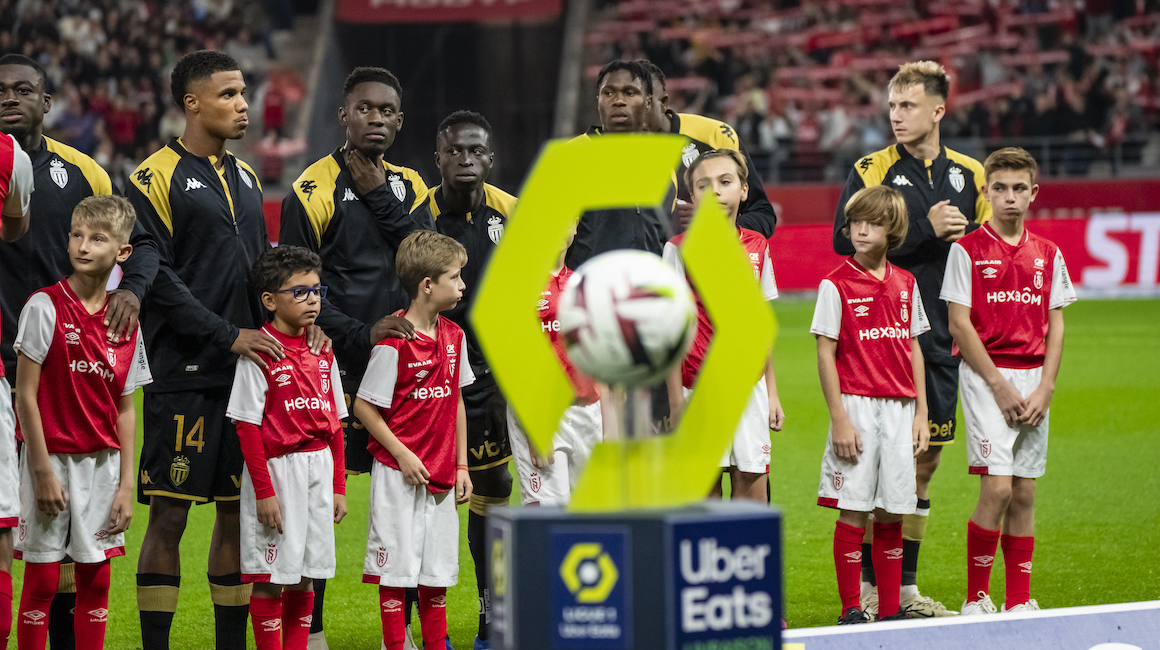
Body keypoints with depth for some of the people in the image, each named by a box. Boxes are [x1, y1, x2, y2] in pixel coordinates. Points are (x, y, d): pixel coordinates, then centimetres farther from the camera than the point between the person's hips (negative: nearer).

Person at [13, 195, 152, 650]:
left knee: (96, 579, 7)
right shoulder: (45, 307, -10)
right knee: (42, 580, -1)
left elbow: (124, 410, 7)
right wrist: (43, 471, -13)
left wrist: (126, 485, 3)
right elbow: (25, 395, -10)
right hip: (51, 457, -4)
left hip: (102, 460, 4)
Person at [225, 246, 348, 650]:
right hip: (277, 469, -6)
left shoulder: (322, 352, 10)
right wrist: (264, 491, -15)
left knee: (305, 578, 10)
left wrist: (338, 486, 10)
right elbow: (248, 427, -11)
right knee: (271, 578, -1)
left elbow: (334, 423, 14)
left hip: (319, 470, 6)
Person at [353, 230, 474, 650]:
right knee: (397, 566, -1)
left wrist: (461, 465, 12)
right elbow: (364, 406, -11)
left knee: (438, 568, 11)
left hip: (441, 475, 6)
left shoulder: (454, 336, 6)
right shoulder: (393, 343, -15)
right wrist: (402, 454, -14)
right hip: (399, 473, -6)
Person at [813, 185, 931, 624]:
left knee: (892, 513, 7)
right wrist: (839, 420, -11)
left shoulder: (905, 284, 9)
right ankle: (850, 611, 3)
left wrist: (920, 415, 10)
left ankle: (890, 610, 13)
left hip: (899, 408, 4)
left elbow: (914, 350, 14)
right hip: (857, 406, -4)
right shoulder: (836, 285, -5)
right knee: (853, 512, -3)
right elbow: (825, 354, -6)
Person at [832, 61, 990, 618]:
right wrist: (925, 229, -15)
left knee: (926, 458, 9)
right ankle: (868, 584, 1)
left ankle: (906, 586, 17)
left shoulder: (968, 174, 11)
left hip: (941, 340, 5)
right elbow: (846, 242, -13)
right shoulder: (871, 171, -2)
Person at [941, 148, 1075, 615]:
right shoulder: (967, 250, -4)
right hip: (986, 376, -4)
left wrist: (1045, 389, -2)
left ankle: (1019, 600, 12)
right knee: (997, 488, -14)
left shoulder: (1048, 255, 9)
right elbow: (960, 324, -7)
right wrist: (1001, 386, -12)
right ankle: (975, 598, -3)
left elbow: (1055, 326, 10)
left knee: (1025, 493, 6)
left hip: (1034, 380, 4)